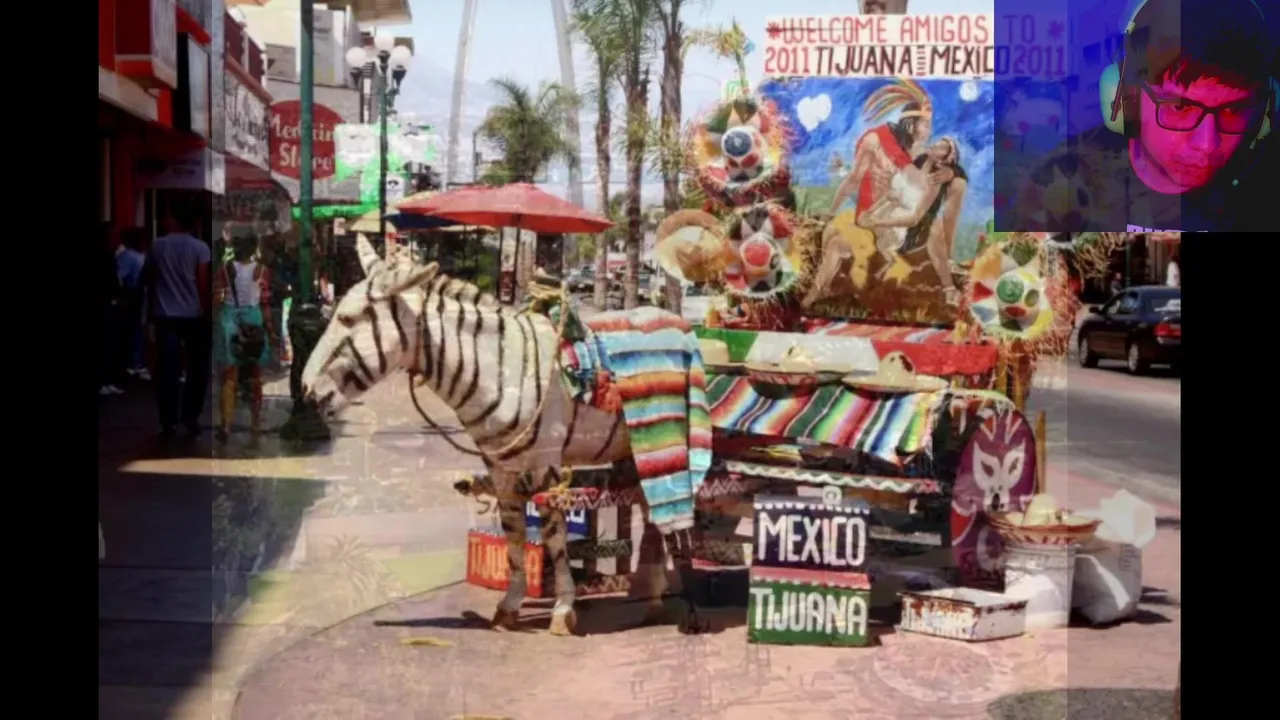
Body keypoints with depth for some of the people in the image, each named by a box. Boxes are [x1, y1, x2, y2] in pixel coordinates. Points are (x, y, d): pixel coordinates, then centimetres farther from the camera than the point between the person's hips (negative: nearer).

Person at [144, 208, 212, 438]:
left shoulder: (157, 245, 7)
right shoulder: (200, 247, -4)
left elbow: (148, 277, 13)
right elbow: (203, 284, -10)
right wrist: (207, 312, -5)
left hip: (164, 314, 2)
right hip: (193, 315, -2)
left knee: (167, 369, 1)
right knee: (197, 368, 10)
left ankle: (168, 421, -1)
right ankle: (189, 416, 5)